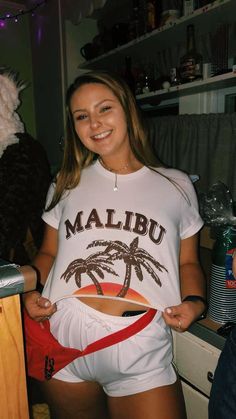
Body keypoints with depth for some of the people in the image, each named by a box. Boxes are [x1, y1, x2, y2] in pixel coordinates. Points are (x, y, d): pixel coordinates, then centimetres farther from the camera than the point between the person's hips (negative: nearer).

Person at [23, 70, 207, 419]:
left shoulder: (176, 186, 4)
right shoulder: (67, 185, 8)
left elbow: (188, 263, 9)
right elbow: (48, 254, 12)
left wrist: (194, 301, -9)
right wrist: (31, 291, -6)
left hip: (143, 353, -1)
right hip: (64, 344, 2)